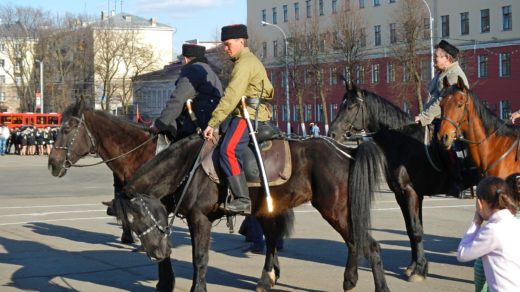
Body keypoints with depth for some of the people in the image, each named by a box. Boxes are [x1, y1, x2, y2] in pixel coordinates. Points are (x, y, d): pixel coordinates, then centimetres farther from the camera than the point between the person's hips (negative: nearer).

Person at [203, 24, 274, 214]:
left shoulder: (244, 63, -12)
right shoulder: (249, 60, 22)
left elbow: (231, 97, -21)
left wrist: (212, 123, -23)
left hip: (248, 115, -11)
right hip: (252, 114, 11)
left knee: (228, 151, -23)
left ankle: (243, 200, -27)